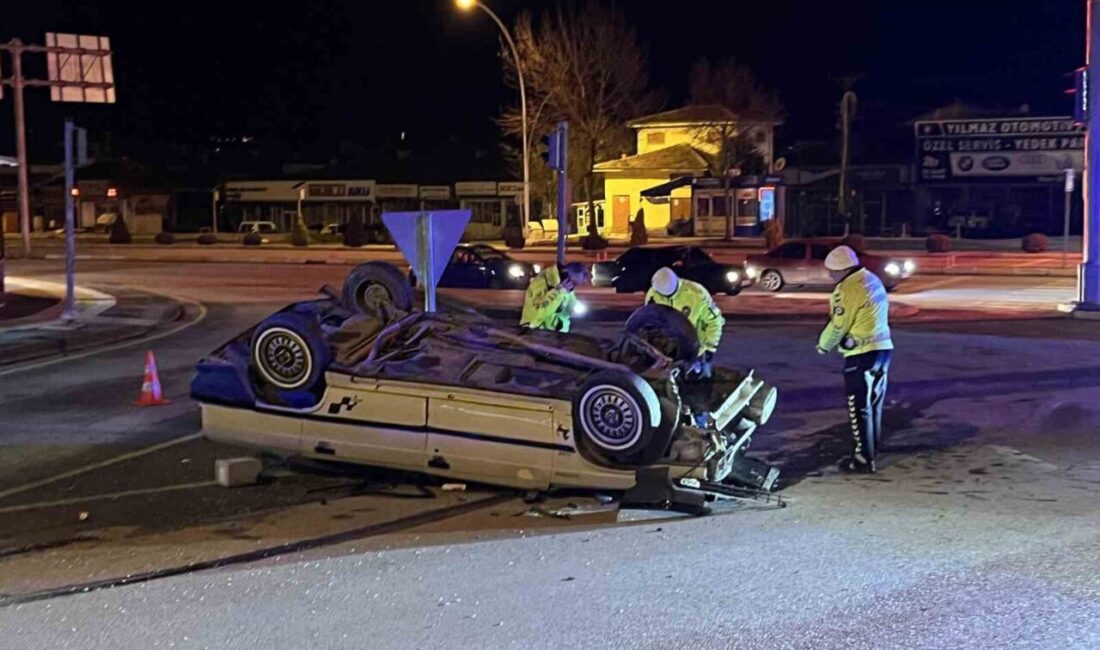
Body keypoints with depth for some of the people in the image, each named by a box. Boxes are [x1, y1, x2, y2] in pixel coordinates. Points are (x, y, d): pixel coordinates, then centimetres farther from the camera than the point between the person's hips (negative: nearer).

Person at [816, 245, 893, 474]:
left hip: (861, 354, -9)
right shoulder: (873, 280, 14)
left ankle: (863, 460, 1)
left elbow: (837, 326, -14)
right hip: (882, 349, 9)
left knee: (859, 408, -2)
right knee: (873, 406, 15)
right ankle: (870, 453, 23)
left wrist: (823, 345, 5)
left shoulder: (847, 289, -16)